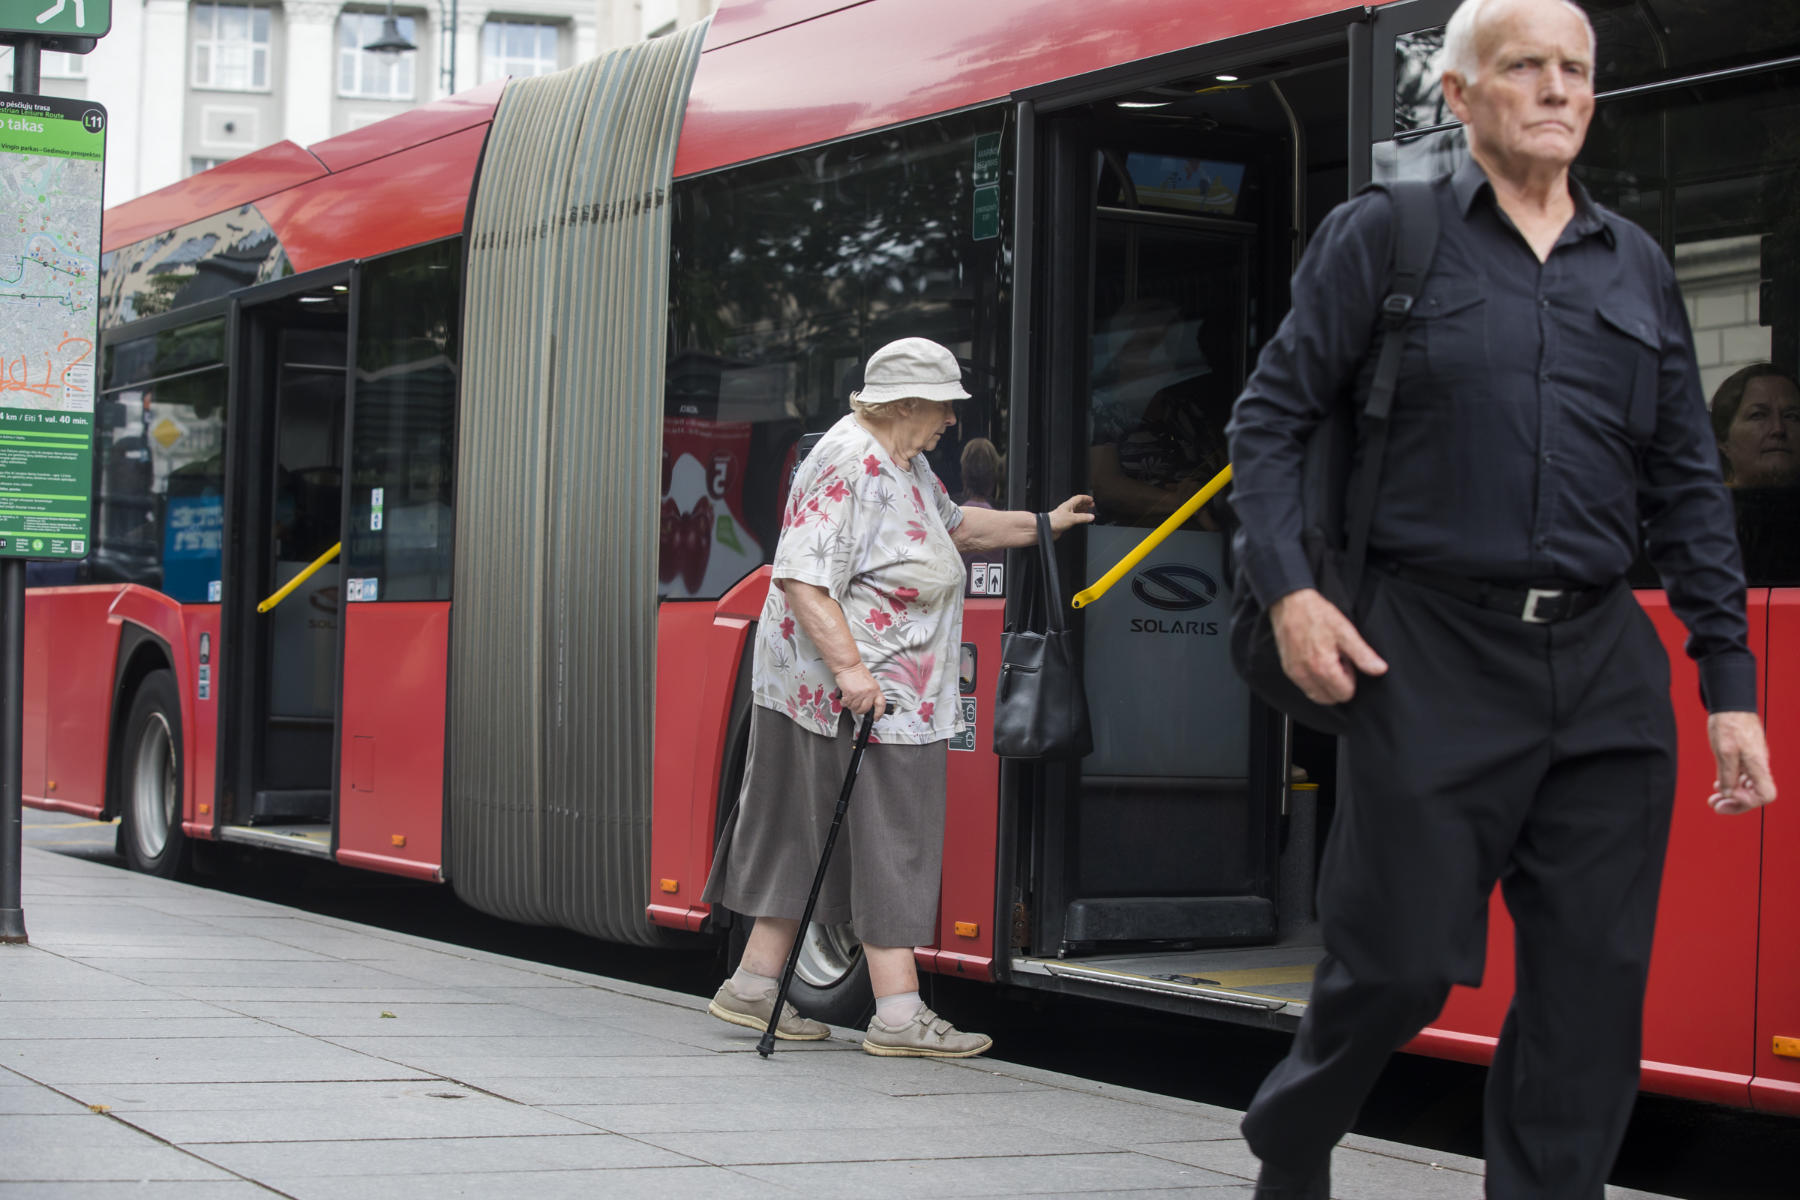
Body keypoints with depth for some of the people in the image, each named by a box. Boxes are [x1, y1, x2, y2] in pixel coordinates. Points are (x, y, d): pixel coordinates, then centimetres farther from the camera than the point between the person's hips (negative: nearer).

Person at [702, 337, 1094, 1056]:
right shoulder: (847, 465, -17)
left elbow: (955, 525, 36)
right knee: (885, 842, -7)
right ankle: (897, 1013, -4)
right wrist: (849, 668, -29)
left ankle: (753, 988, 18)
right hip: (850, 694, -10)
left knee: (806, 843, 12)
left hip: (886, 694, 10)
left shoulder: (904, 464, 17)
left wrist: (1044, 524, 39)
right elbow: (800, 577, -24)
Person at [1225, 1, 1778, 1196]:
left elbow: (1688, 487, 14)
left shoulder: (1635, 266, 14)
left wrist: (1731, 682, 8)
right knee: (1400, 963, 0)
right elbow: (1270, 417, 5)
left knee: (1595, 986, 1)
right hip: (1434, 660, -4)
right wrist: (1287, 589, -8)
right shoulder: (1385, 234, 4)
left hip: (1606, 667, 4)